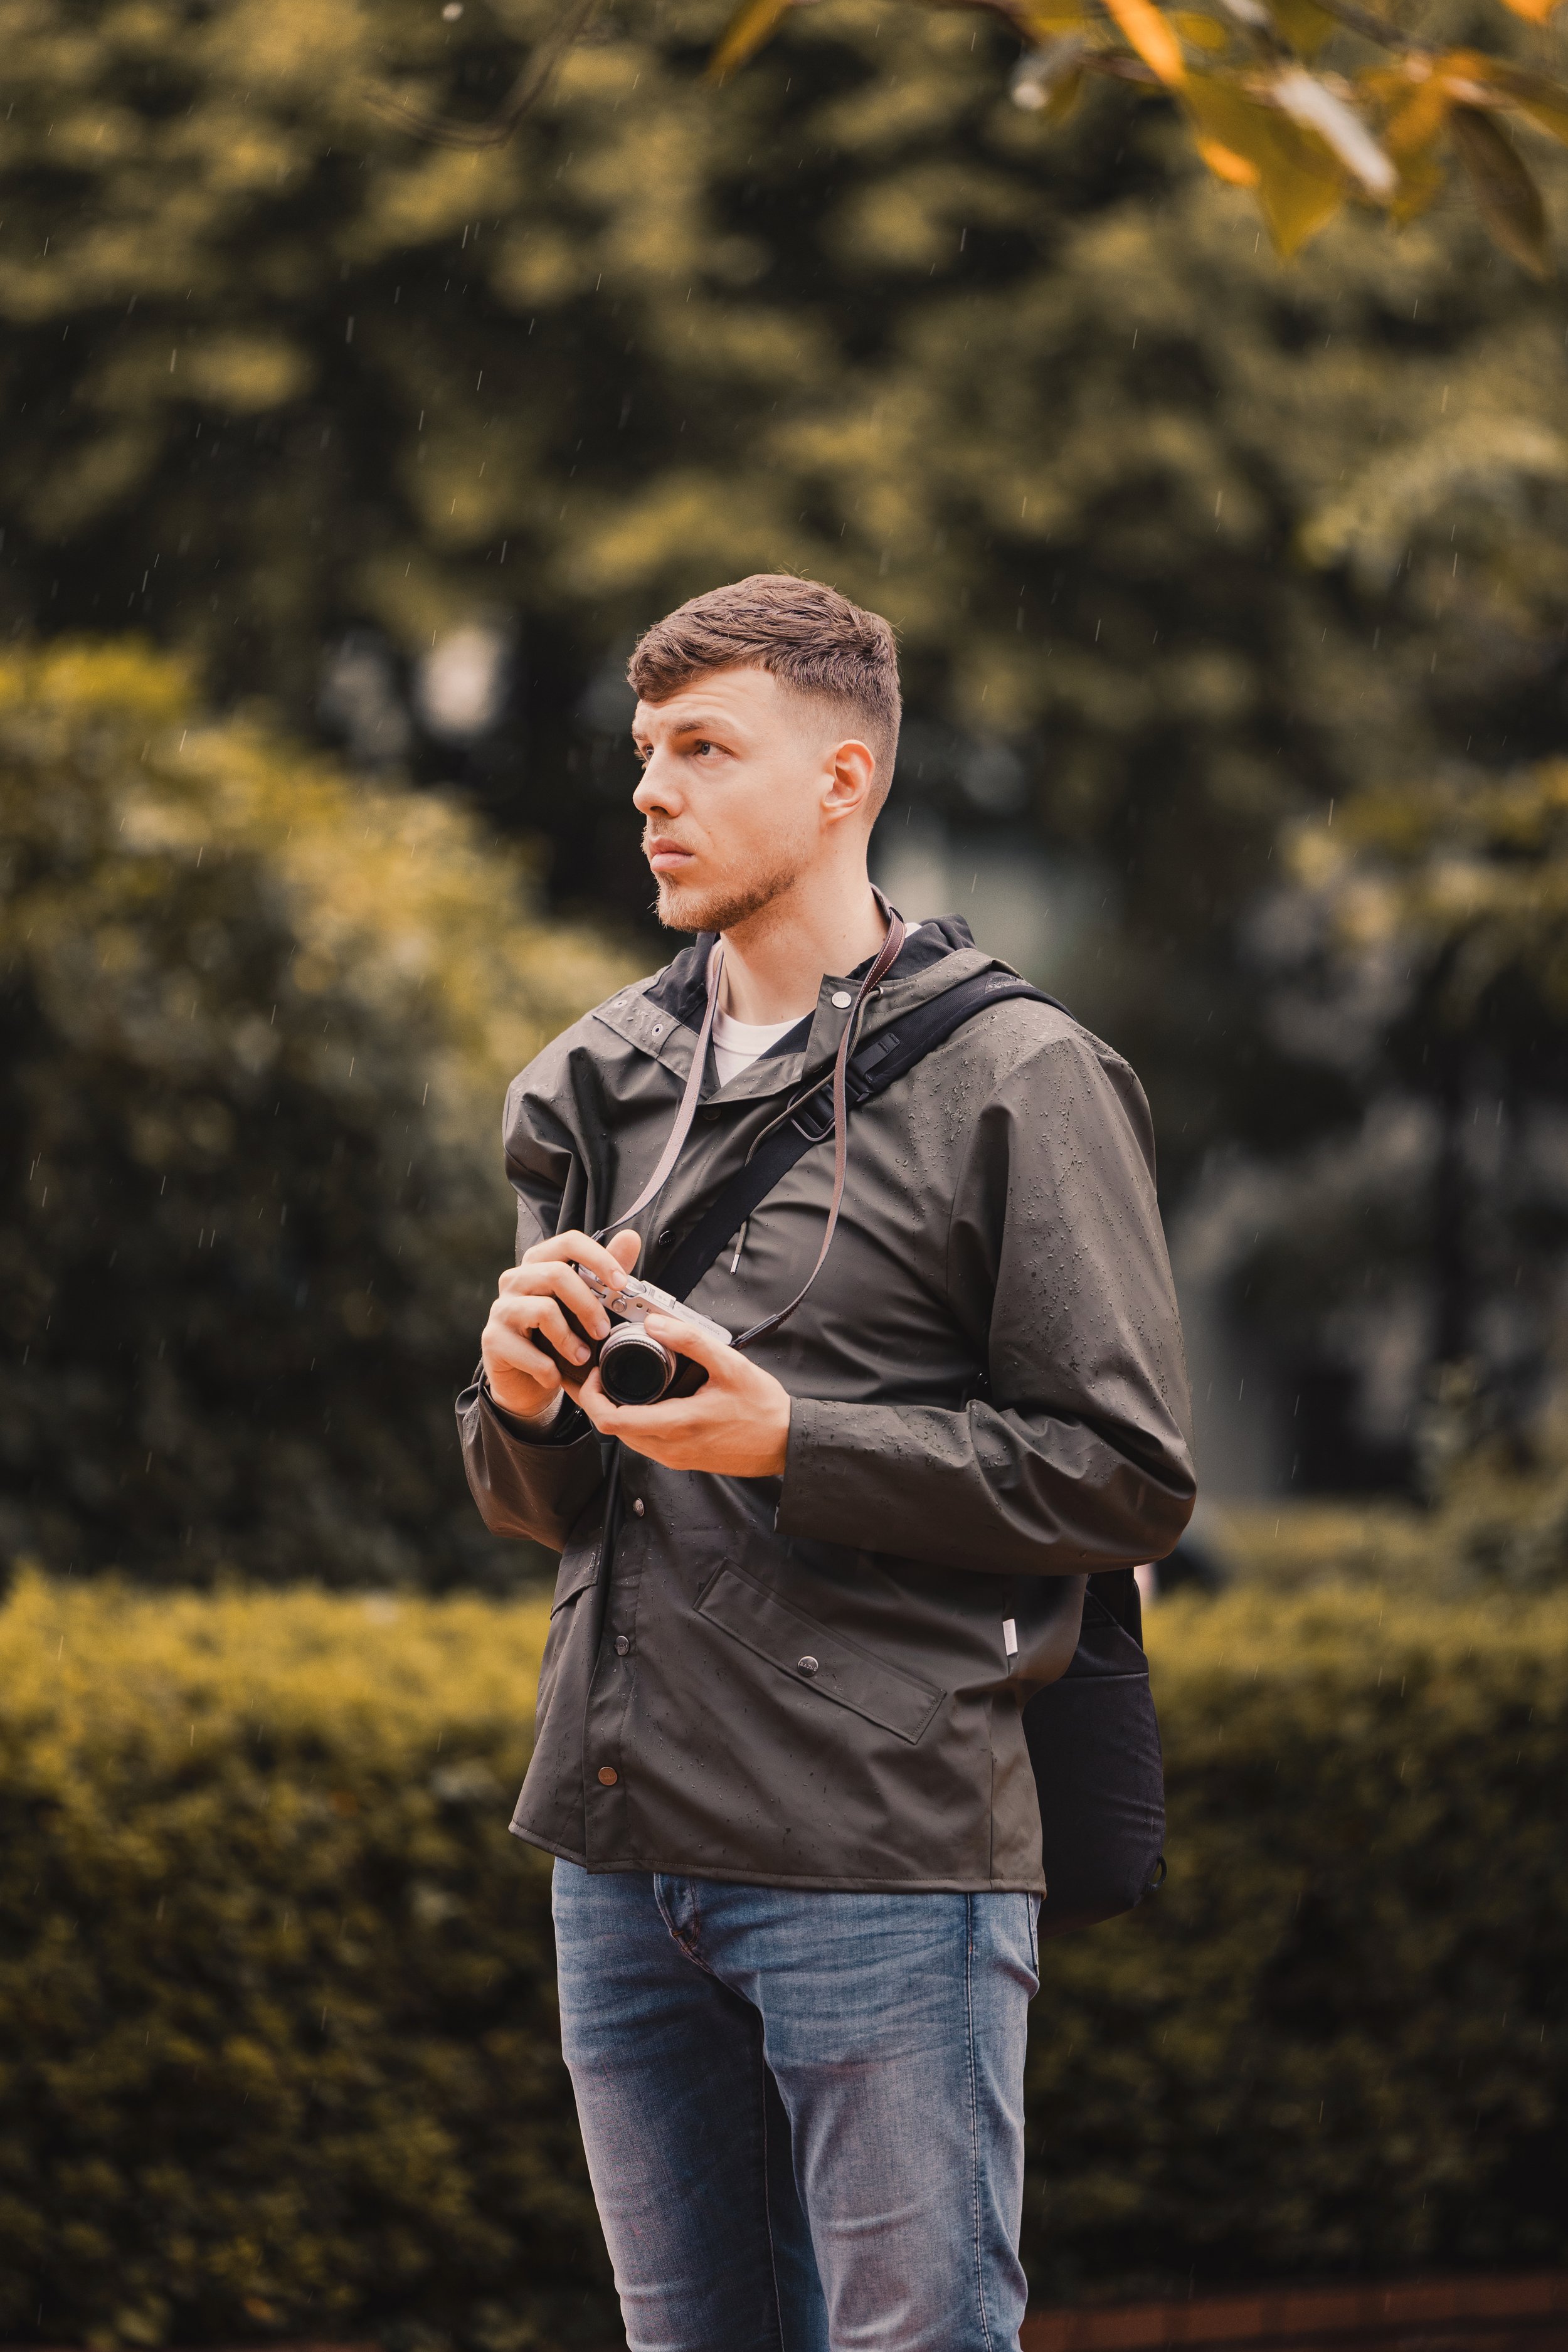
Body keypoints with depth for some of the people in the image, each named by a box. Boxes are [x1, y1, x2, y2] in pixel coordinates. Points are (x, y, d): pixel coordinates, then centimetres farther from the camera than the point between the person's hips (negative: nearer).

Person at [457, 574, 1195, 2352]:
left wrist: (790, 1442, -16)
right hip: (619, 1856, 6)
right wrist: (522, 1396, -4)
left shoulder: (1012, 1083, -4)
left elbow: (1129, 1480, -9)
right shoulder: (598, 1086, 14)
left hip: (885, 1861, -6)